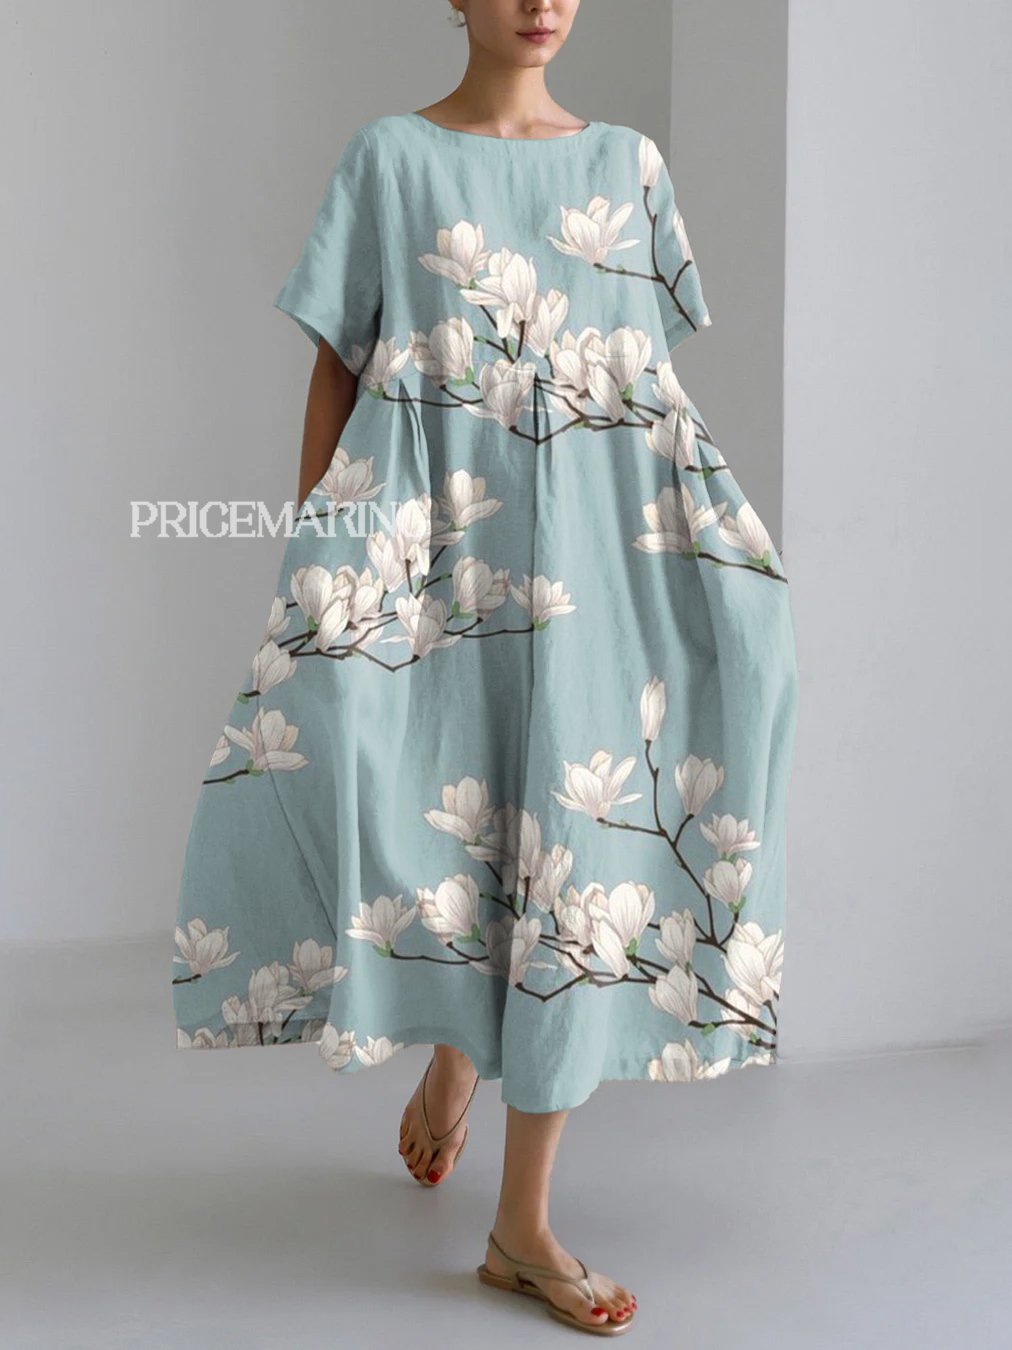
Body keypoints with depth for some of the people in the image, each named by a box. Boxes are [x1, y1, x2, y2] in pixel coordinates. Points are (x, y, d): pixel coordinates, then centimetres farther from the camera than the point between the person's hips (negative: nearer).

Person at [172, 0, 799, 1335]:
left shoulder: (629, 162, 13)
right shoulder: (392, 155, 6)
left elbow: (653, 377, 13)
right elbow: (337, 367, 4)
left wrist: (701, 542, 8)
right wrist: (311, 559, -2)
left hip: (587, 543, 2)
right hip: (428, 534, -1)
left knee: (574, 837, -3)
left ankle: (524, 1223, 6)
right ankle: (452, 1048, 20)